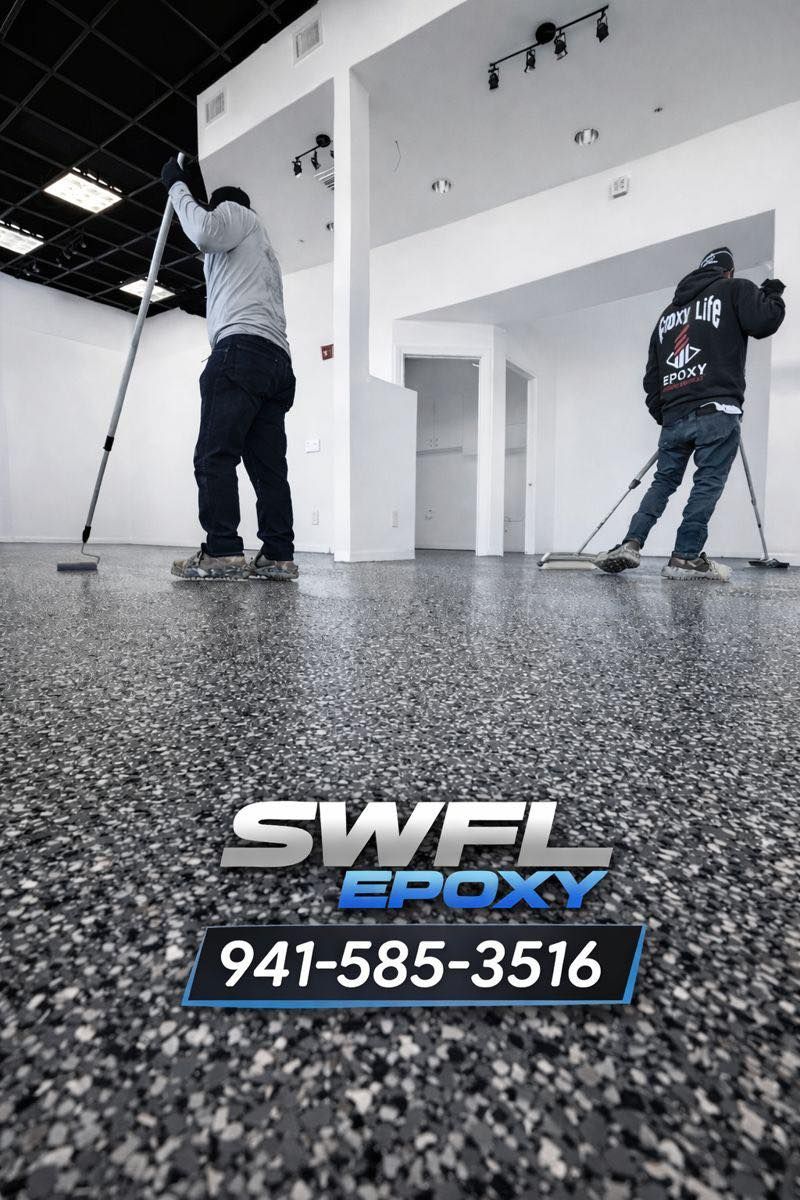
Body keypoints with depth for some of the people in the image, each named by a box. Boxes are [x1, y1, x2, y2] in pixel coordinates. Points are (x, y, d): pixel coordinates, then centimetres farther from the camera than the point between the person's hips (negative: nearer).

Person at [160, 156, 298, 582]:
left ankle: (222, 552, -24)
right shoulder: (265, 254, 42)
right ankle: (279, 556, -10)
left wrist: (178, 186, 10)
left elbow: (204, 231, -4)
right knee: (269, 464, -3)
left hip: (241, 348, -8)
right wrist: (210, 305, 48)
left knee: (215, 454, -16)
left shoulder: (234, 211, 19)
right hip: (279, 361, 9)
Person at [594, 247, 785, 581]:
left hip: (673, 416, 6)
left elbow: (651, 376, 22)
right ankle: (685, 557, -8)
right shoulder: (734, 289, 9)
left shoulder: (668, 312, 25)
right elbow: (763, 322, -8)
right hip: (716, 411, -5)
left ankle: (631, 544, -4)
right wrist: (772, 294, 13)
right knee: (708, 483, -4)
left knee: (663, 481, 10)